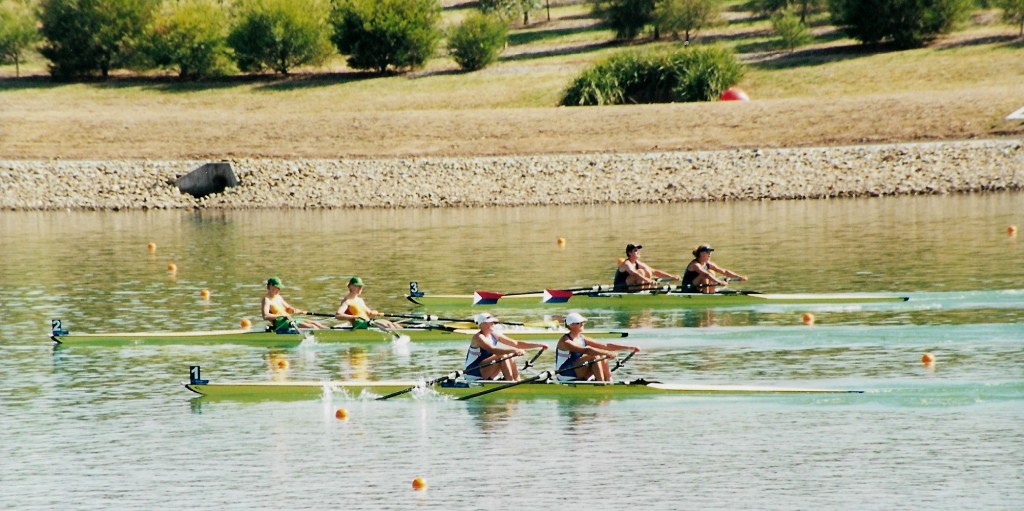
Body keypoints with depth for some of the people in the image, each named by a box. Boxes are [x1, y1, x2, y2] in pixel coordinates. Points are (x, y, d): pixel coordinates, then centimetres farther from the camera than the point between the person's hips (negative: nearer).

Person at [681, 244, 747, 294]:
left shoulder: (708, 264, 5)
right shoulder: (695, 264, -20)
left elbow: (724, 271, 2)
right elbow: (706, 274, -37)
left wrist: (739, 277, -8)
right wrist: (719, 282, -48)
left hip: (699, 289, 8)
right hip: (688, 291, -8)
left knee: (711, 272, -3)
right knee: (704, 275, -25)